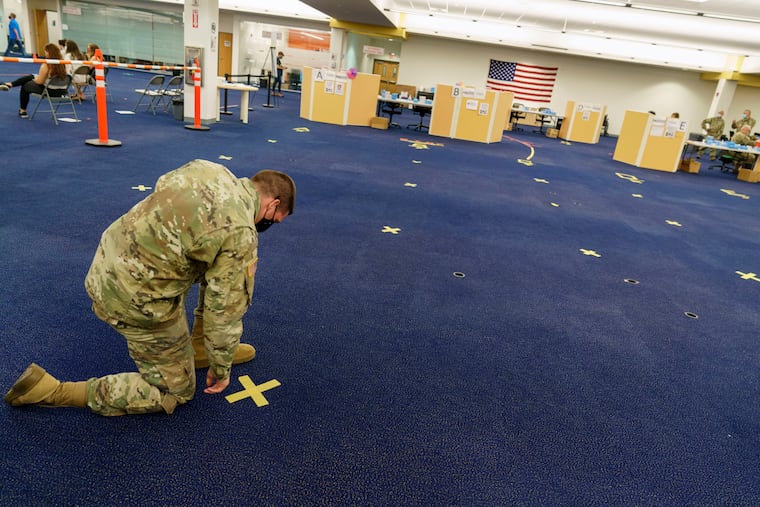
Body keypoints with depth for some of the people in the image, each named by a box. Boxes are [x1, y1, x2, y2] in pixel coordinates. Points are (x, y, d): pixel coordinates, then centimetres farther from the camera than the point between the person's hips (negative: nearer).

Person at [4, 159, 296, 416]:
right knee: (174, 393, 10)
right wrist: (221, 369, 2)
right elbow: (226, 309, -14)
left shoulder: (208, 168, 0)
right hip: (136, 299, -9)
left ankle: (198, 346, 28)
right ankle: (51, 390, 7)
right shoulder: (241, 234, -21)